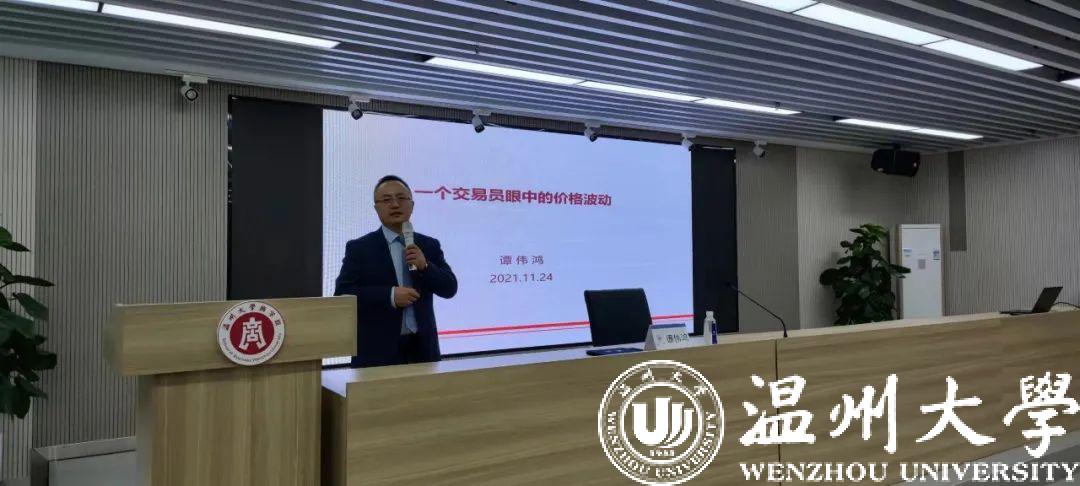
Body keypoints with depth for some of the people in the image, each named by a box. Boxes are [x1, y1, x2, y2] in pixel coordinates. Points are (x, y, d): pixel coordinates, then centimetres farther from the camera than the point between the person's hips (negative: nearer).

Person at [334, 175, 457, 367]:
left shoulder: (429, 245, 10)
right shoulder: (359, 248, 1)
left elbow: (450, 288, 6)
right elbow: (342, 294, -7)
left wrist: (425, 266, -12)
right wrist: (390, 295, -18)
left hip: (422, 348, 3)